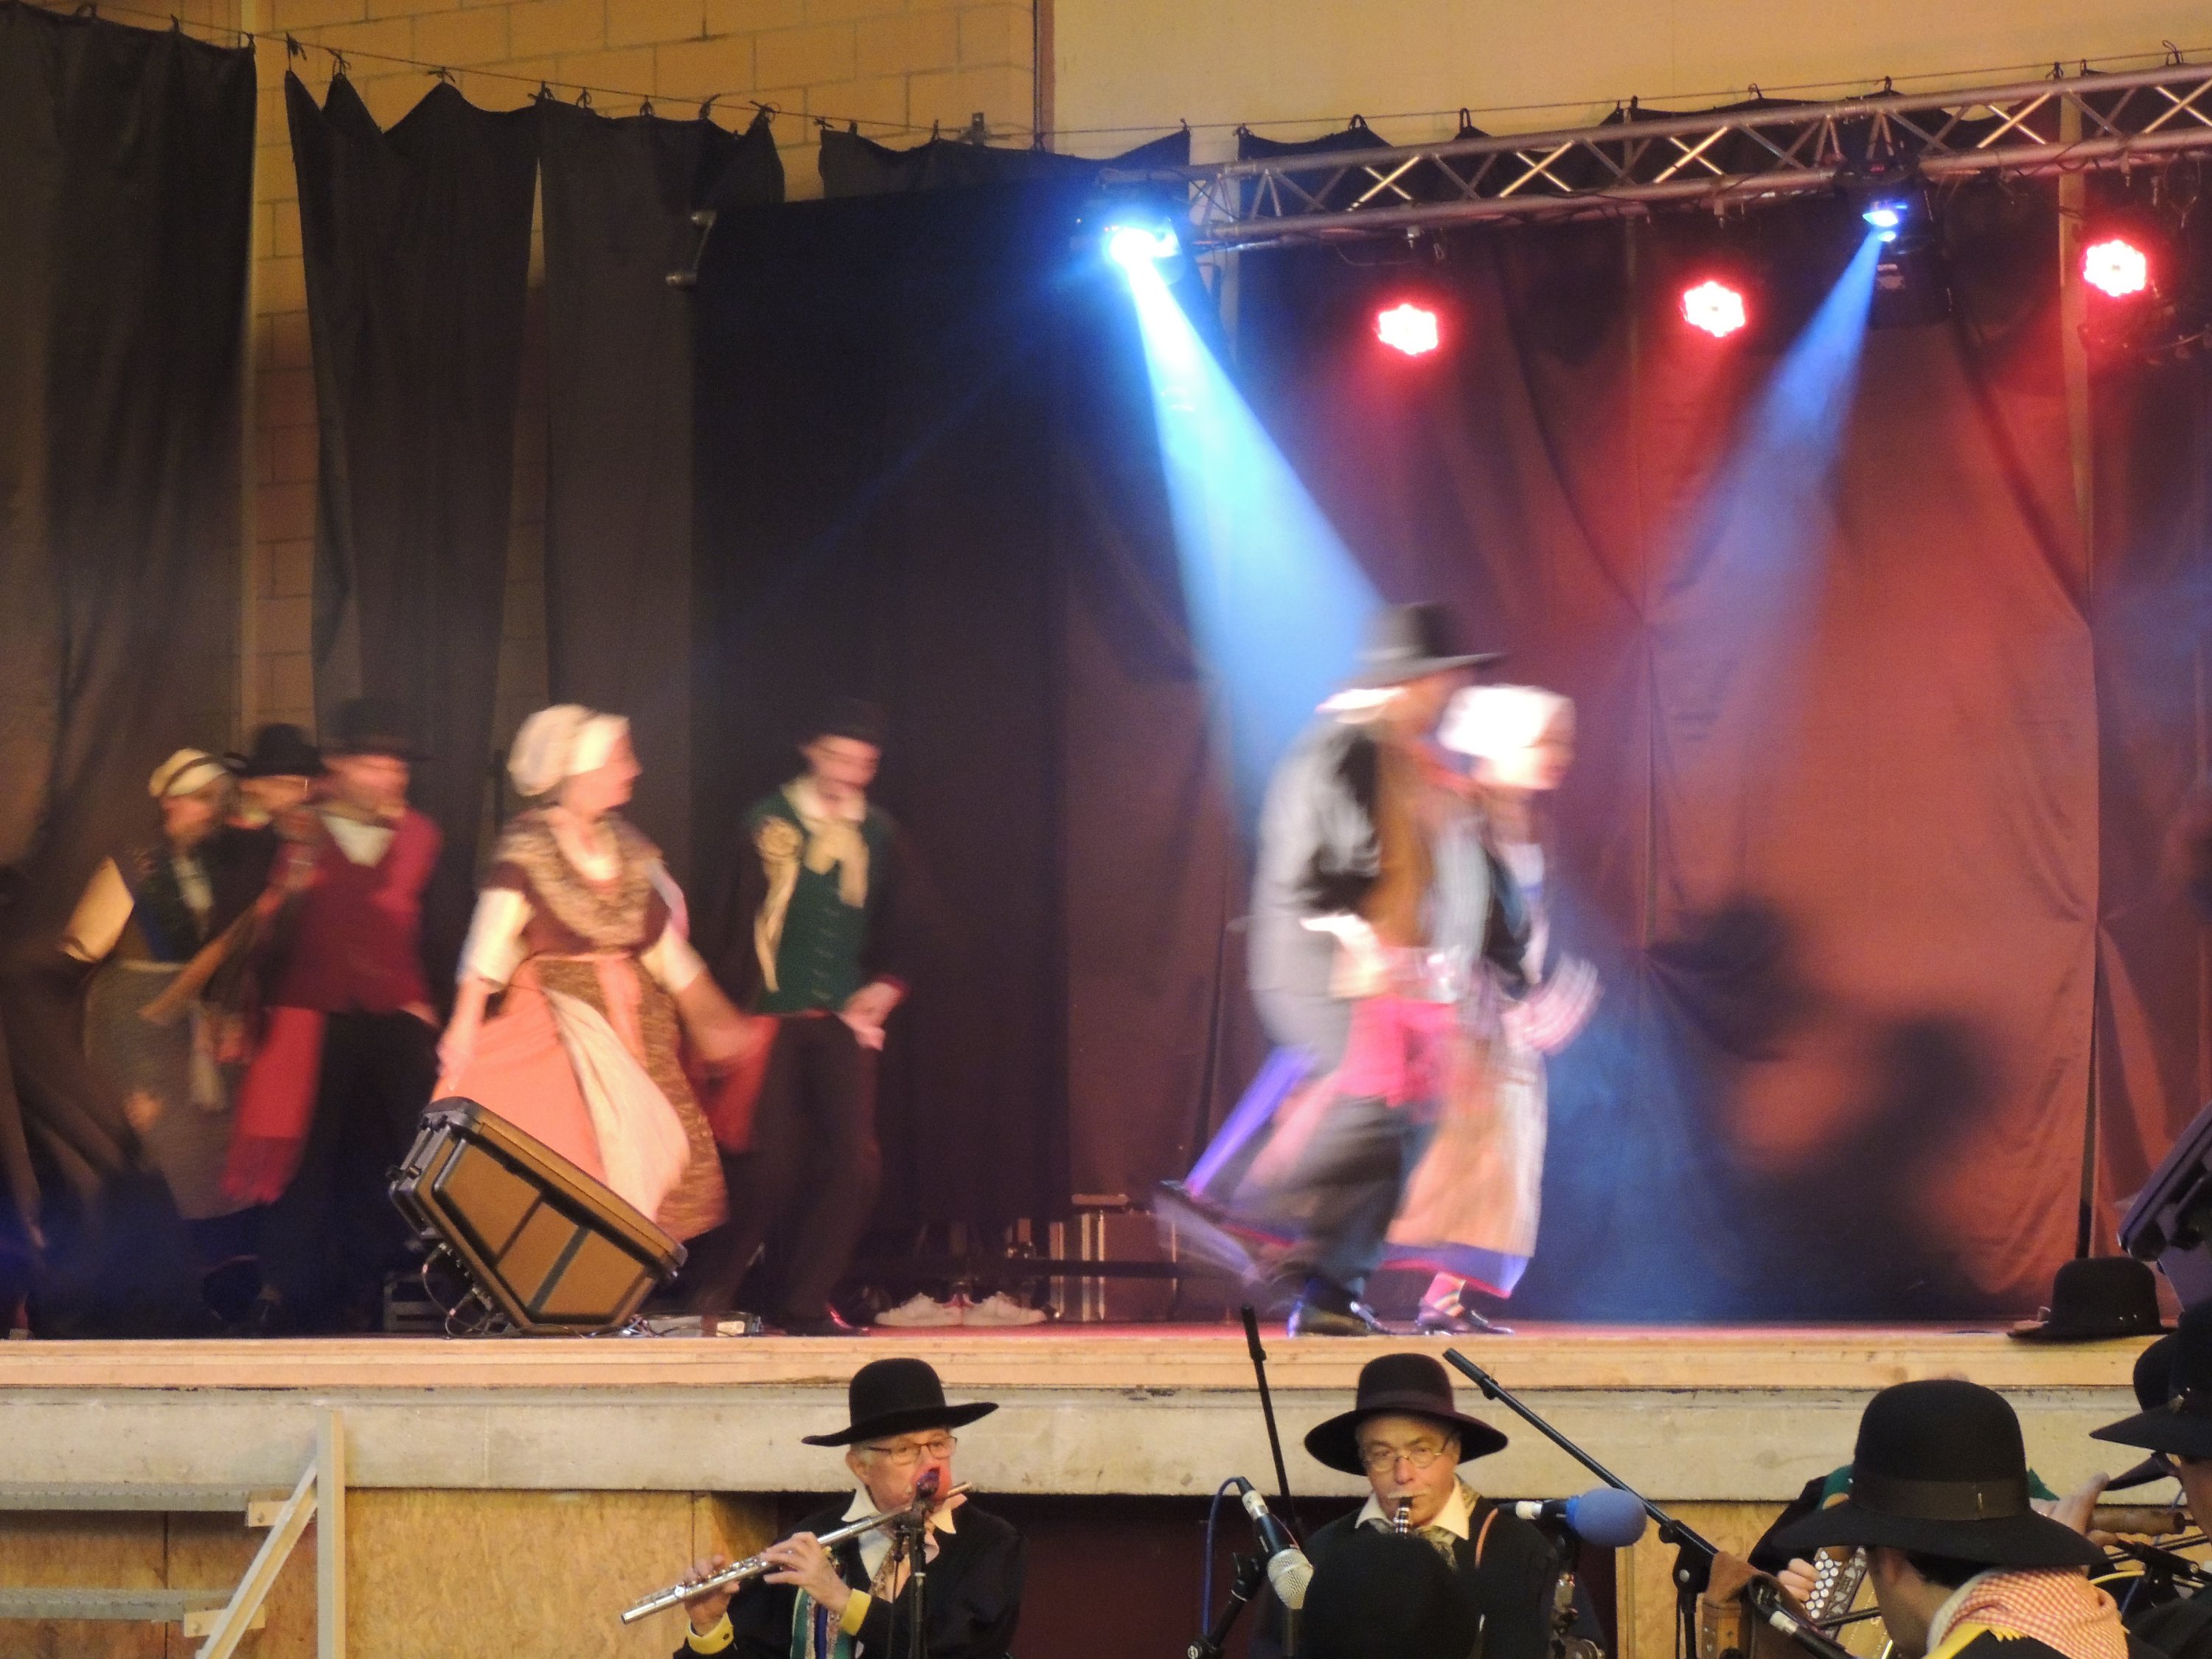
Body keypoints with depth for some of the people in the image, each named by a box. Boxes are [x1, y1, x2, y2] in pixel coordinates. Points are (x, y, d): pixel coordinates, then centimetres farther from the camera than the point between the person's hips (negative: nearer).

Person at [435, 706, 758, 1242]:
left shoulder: (625, 846, 10)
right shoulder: (526, 848, -7)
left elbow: (665, 943, 16)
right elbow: (491, 942, -15)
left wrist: (711, 1017, 15)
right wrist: (465, 1026, -25)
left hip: (634, 1016, 6)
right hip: (559, 1014, -6)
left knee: (645, 1163, 1)